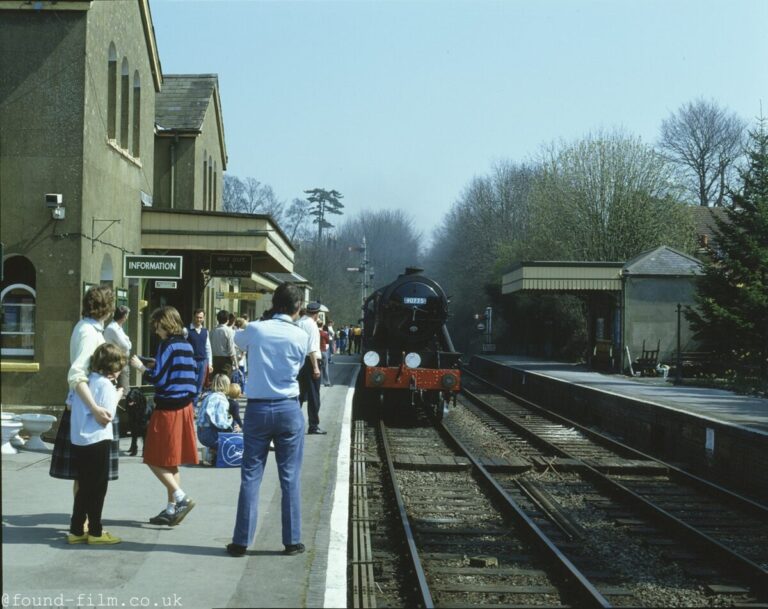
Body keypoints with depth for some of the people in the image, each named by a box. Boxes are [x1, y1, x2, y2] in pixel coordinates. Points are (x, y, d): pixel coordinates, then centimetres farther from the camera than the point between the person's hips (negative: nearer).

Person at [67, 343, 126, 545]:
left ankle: (76, 530, 17)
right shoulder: (105, 384, -13)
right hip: (97, 441, -8)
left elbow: (73, 405, 14)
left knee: (84, 488, 15)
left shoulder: (86, 381, 9)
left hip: (78, 441, 8)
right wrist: (117, 397, -3)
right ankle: (95, 532, 9)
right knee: (98, 488, 3)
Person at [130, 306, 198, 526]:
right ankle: (172, 508, 15)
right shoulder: (187, 346, 10)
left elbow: (158, 378, -17)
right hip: (185, 407, 8)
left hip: (168, 409, -8)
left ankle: (181, 498, -10)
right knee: (172, 462, 13)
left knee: (155, 460, -1)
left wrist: (141, 367, -2)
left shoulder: (167, 345, -14)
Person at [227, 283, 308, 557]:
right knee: (290, 476, 6)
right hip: (289, 409, -1)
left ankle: (241, 541, 8)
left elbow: (237, 340, 19)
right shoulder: (300, 336, -6)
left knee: (251, 475, 6)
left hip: (257, 409, 1)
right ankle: (292, 540, 11)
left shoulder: (254, 330, -3)